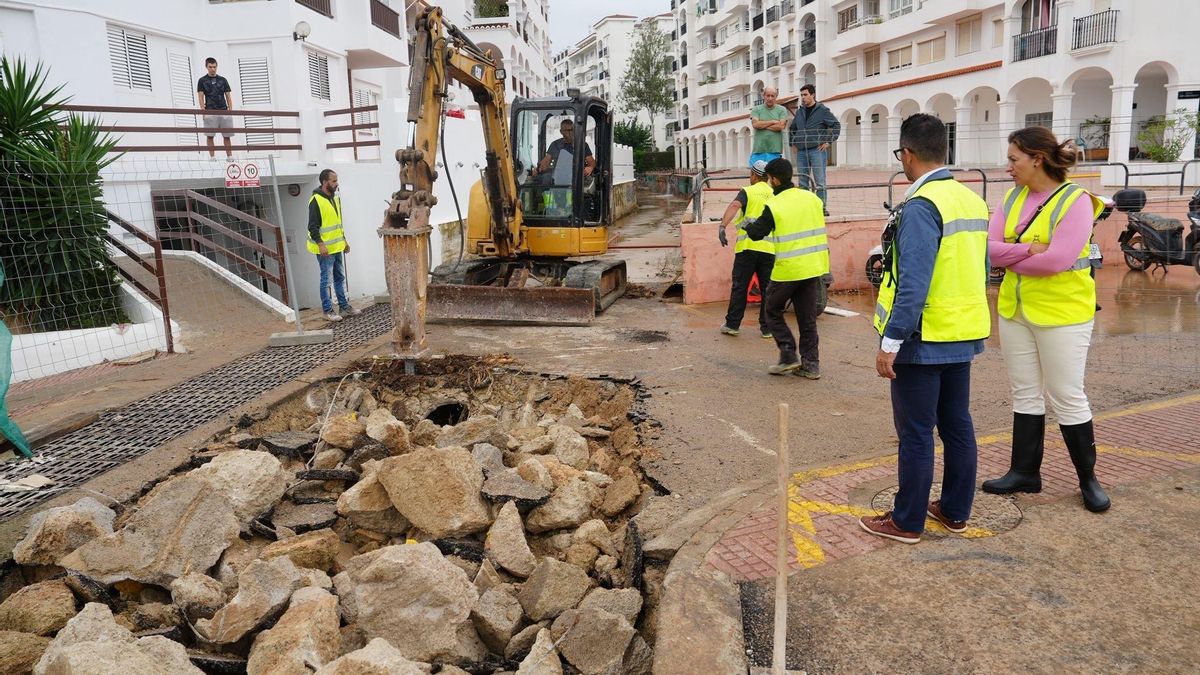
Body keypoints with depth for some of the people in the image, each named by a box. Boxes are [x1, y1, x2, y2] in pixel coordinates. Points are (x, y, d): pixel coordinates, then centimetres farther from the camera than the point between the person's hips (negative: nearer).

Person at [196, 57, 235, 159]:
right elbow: (200, 97, 2)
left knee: (227, 136, 2)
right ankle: (212, 157, -1)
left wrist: (230, 111, -1)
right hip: (210, 112, -2)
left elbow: (228, 97, 10)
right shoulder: (202, 80, 6)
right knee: (210, 135, -4)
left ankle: (230, 156, 6)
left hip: (224, 111, 2)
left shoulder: (223, 80, 12)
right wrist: (203, 110, -11)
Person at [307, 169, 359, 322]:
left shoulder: (335, 198, 13)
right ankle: (328, 311, 5)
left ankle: (344, 306, 24)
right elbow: (313, 226, -18)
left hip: (337, 247, 8)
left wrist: (344, 240, 21)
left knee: (340, 277, 15)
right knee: (326, 279, -1)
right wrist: (320, 244, -25)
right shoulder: (316, 200, -14)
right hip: (325, 248, -8)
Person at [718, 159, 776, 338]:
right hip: (770, 248, 3)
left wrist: (722, 226, -27)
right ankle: (767, 328, 11)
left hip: (747, 246, -3)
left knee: (739, 287, 5)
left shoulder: (747, 192, 2)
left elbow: (734, 206, -18)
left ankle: (732, 324, 9)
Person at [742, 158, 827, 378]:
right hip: (813, 267, 6)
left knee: (773, 311, 13)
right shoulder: (812, 198, 4)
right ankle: (810, 364, 14)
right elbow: (816, 226, 14)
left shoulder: (774, 206, -13)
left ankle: (788, 356, 6)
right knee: (807, 317, 12)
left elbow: (756, 233, -7)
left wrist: (748, 225, 14)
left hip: (788, 269, -5)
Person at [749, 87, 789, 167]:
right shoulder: (756, 109, 9)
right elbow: (755, 124, -8)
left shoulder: (782, 110, 8)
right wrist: (773, 122, -6)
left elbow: (781, 126, -7)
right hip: (758, 150, 1)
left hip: (774, 150, 0)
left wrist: (763, 125, -4)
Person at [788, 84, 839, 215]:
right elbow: (792, 129, 27)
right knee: (803, 182, 7)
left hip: (817, 150, -5)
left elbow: (836, 125, -2)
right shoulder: (799, 112, 14)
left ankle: (822, 207, 0)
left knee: (819, 182, -4)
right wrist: (793, 143, 16)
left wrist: (828, 141, -7)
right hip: (801, 151, 5)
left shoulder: (822, 110, -1)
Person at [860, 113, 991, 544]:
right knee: (957, 424, 16)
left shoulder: (921, 205, -19)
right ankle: (956, 510, 29)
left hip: (924, 341, -9)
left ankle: (907, 522, 13)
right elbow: (981, 270, 15)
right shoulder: (973, 201, 9)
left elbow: (913, 285, -25)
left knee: (916, 433, 2)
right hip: (963, 335, 9)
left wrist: (890, 343, -21)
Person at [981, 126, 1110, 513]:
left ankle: (1088, 479, 20)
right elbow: (989, 247, -5)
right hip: (1014, 309, 6)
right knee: (1025, 394, 14)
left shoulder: (1075, 200, -15)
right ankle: (1025, 472, 25)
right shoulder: (1014, 196, 5)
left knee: (1067, 397, 3)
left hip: (1061, 312, -6)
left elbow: (1058, 259, -26)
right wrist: (1029, 249, -20)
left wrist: (1010, 258, -12)